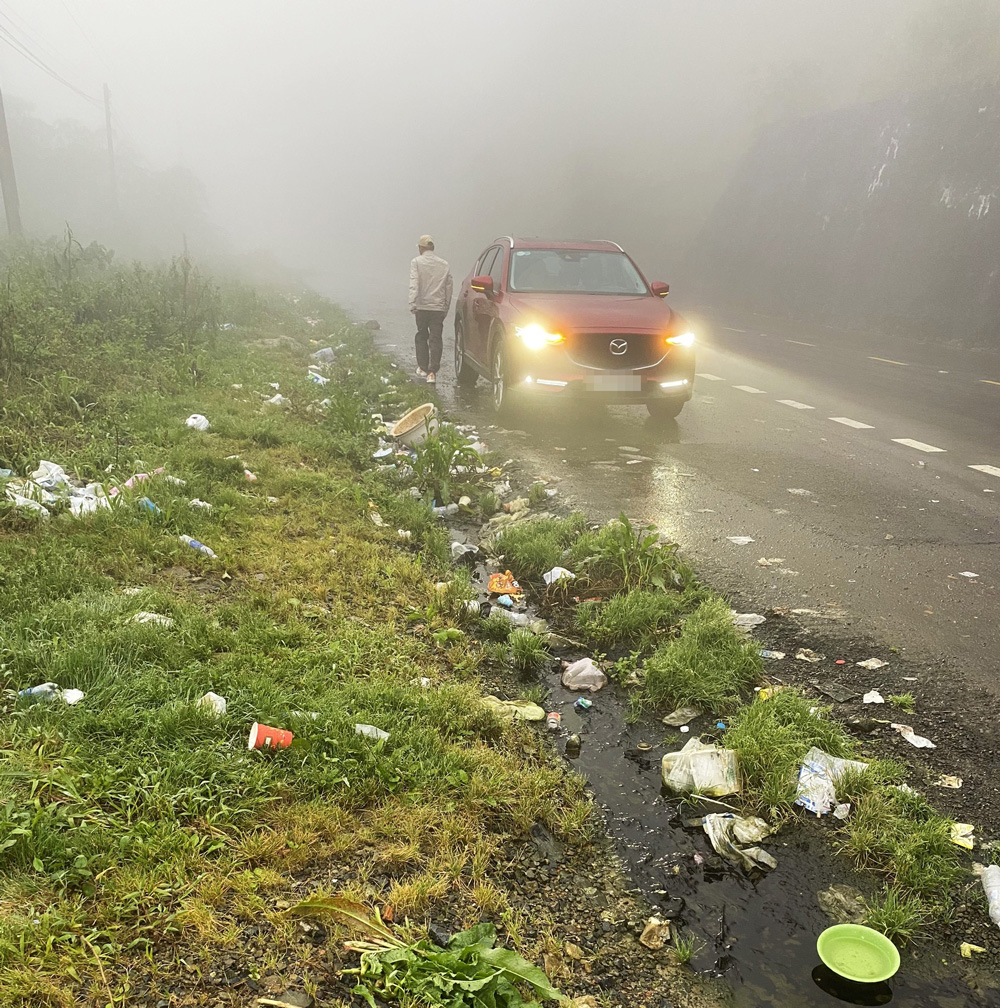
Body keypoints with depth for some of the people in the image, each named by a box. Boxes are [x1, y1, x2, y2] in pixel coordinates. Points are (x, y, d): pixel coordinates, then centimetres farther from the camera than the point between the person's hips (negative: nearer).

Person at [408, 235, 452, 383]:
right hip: (439, 308, 2)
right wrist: (446, 307, 16)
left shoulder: (417, 262, -3)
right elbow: (448, 288, 10)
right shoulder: (444, 264, 7)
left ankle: (423, 368, 20)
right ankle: (432, 372, -8)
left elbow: (414, 285, -14)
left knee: (421, 336, 16)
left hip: (422, 306, -2)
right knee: (435, 339, 0)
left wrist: (413, 304, -15)